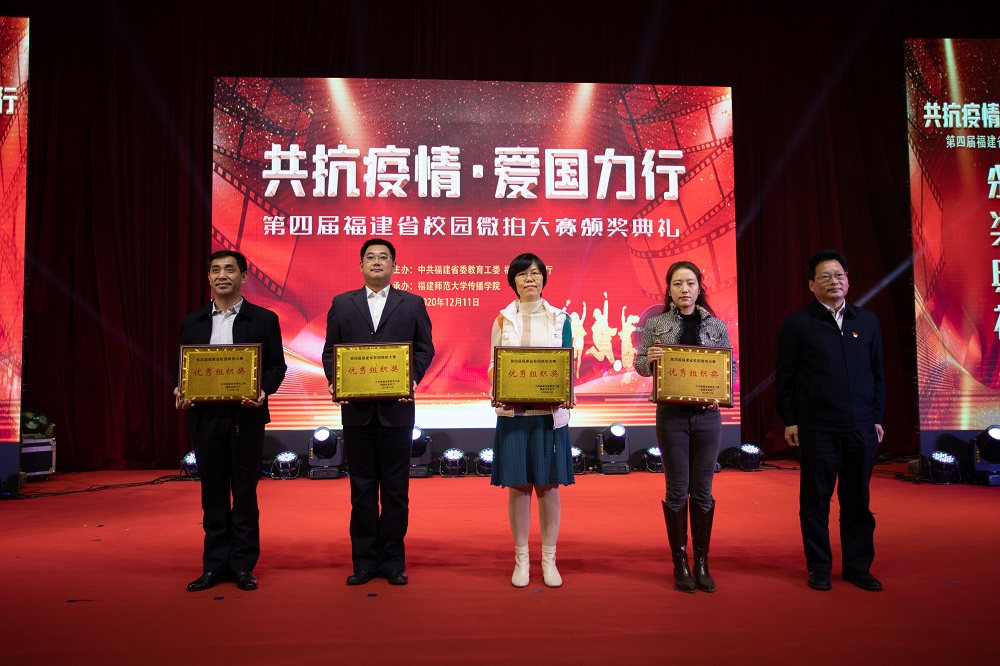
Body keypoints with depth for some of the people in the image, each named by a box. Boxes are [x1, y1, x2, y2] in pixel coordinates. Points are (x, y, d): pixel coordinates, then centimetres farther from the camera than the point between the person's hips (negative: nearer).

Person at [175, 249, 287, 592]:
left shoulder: (264, 319, 2)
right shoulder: (192, 321, 11)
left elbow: (276, 366, 1)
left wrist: (262, 390, -17)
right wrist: (180, 391, -7)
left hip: (246, 417, -3)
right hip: (205, 416, 3)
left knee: (245, 493, 5)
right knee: (213, 494, 10)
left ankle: (243, 565, 16)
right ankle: (215, 565, 20)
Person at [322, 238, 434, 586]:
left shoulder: (412, 304, 7)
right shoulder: (341, 304, 10)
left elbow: (425, 348, 4)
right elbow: (330, 351, 8)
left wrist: (413, 378, -12)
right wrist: (334, 382, -9)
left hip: (396, 407, -1)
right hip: (356, 407, 1)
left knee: (395, 487, 6)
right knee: (362, 487, 8)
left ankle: (393, 559, 18)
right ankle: (364, 560, 19)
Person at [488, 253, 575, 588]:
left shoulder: (560, 318, 6)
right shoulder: (503, 319, 7)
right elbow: (493, 366, 6)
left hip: (550, 412, 0)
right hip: (512, 412, 1)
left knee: (548, 486, 3)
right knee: (517, 485, 4)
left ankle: (549, 559, 17)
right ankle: (521, 559, 17)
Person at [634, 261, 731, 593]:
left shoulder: (716, 326, 5)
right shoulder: (656, 324, 2)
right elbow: (639, 365, 3)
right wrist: (649, 358, -19)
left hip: (707, 415, 2)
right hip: (671, 414, -1)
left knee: (702, 491, 8)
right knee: (678, 490, 4)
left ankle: (702, 562, 20)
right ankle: (680, 563, 17)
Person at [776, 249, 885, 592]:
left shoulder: (867, 321, 11)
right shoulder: (797, 323, 0)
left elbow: (877, 374, 14)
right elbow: (784, 376, 0)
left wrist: (877, 417, 9)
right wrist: (789, 420, -4)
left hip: (861, 429, 3)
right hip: (817, 429, -3)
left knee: (857, 501, 11)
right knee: (816, 502, 6)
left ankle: (857, 566, 24)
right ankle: (819, 567, 18)